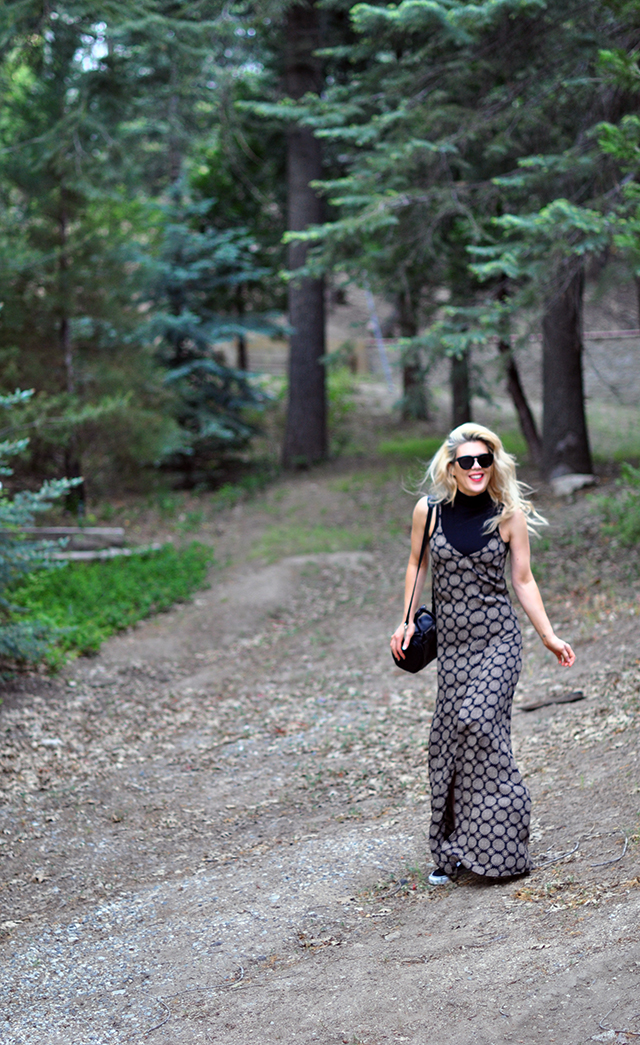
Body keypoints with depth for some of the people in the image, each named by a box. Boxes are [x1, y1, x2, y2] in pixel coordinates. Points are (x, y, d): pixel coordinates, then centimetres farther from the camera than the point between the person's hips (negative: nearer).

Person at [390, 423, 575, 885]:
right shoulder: (428, 511, 1)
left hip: (498, 638, -2)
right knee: (449, 735, 0)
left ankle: (495, 842, -8)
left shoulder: (510, 515, -2)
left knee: (477, 720, -19)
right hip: (452, 640, 2)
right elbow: (417, 565, 15)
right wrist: (407, 622, 9)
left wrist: (549, 636, 0)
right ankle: (453, 852, 11)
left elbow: (524, 580, 3)